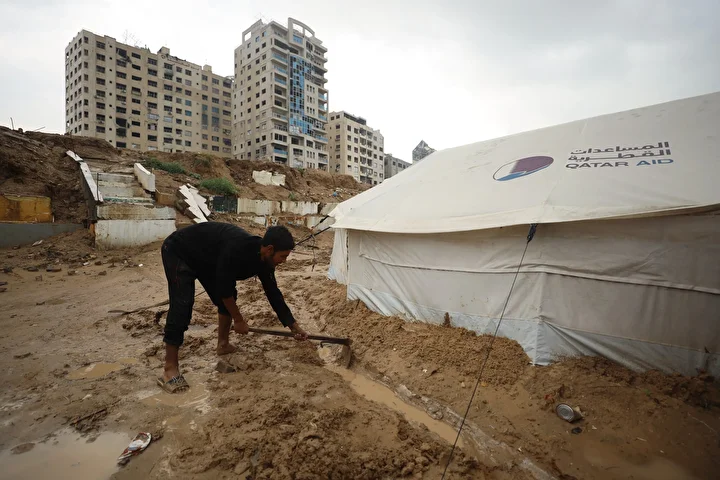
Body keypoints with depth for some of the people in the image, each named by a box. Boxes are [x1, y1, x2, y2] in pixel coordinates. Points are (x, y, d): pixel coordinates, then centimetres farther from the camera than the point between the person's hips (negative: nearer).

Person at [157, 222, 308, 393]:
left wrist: (294, 326, -3)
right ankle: (170, 369, -10)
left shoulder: (263, 259, -13)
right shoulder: (237, 249, -39)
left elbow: (273, 293, -5)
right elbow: (224, 288, -30)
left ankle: (223, 345, 22)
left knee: (228, 299, 5)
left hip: (204, 256, 8)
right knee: (182, 306, -18)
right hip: (178, 251, -8)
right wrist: (239, 320, -16)